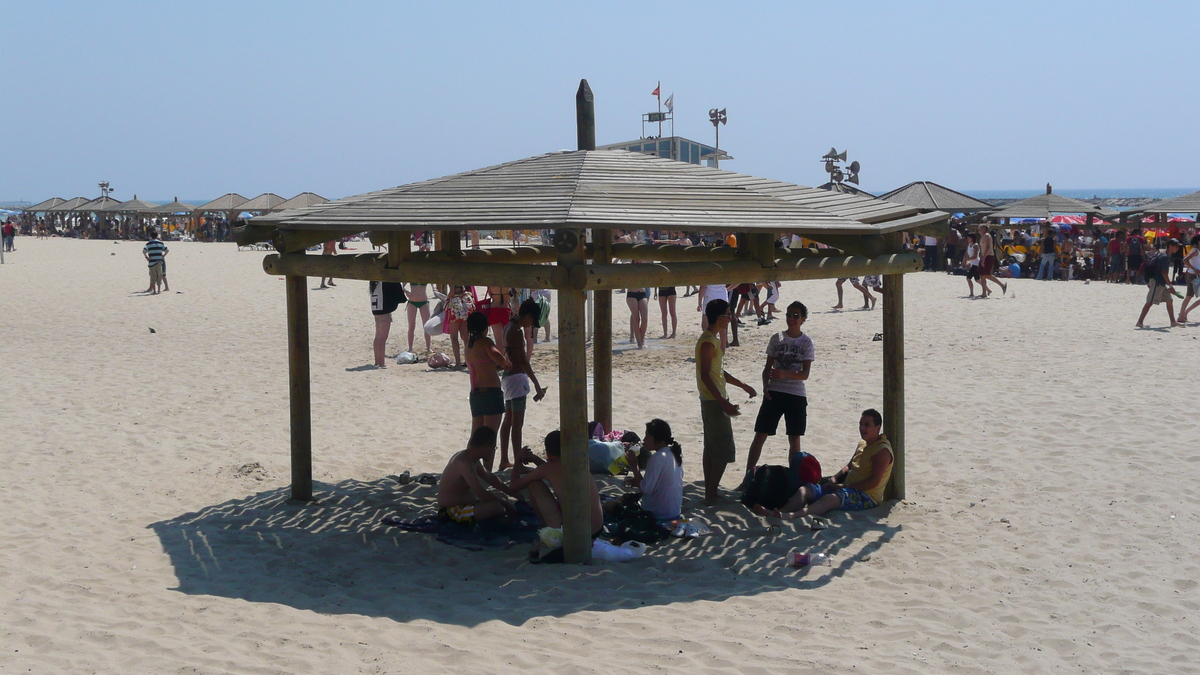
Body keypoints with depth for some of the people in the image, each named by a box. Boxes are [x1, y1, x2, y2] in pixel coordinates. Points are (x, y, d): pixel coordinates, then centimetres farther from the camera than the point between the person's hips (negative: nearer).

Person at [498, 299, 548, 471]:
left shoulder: (509, 328, 11)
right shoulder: (517, 332, -18)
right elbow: (523, 361, -22)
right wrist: (537, 385, -22)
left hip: (508, 377, 10)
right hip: (517, 377, -10)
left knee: (508, 421, 15)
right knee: (517, 424, -7)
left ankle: (504, 461, 22)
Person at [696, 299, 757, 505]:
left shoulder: (712, 340, 14)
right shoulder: (708, 342, -18)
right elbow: (705, 375, -23)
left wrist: (743, 385, 26)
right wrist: (723, 403, -26)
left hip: (713, 401, 11)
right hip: (714, 402, -11)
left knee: (712, 448, 13)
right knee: (724, 451, -7)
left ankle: (710, 492, 18)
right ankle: (711, 494, -5)